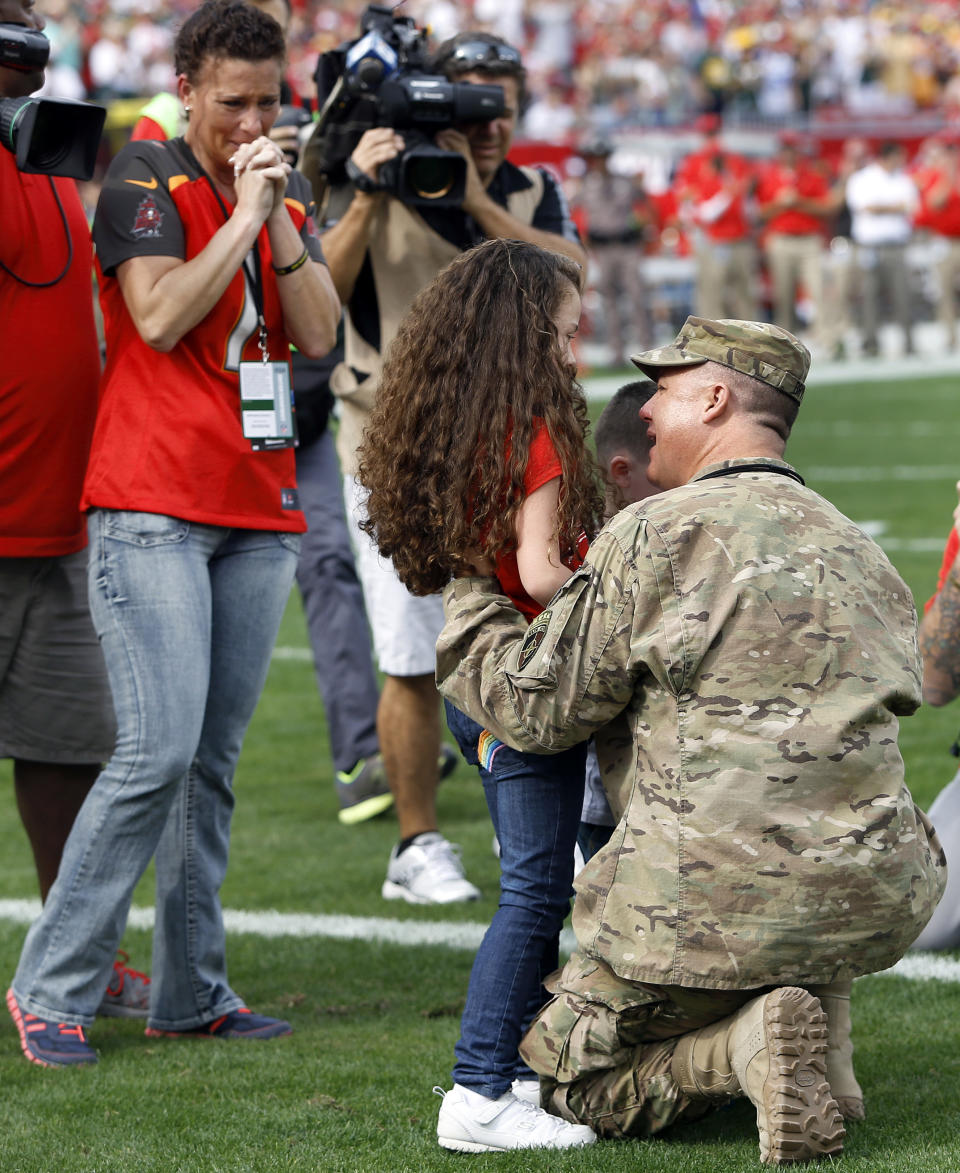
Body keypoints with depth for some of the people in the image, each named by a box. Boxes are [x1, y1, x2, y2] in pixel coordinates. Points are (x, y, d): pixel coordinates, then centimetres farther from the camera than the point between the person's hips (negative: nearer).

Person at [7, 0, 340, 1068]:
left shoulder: (285, 195, 17)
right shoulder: (146, 178, -1)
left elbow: (318, 334, 7)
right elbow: (159, 317, -14)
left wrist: (282, 217, -4)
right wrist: (244, 215, -11)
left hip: (257, 516, 6)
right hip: (153, 509, -6)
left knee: (214, 761, 5)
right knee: (160, 751, -14)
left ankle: (190, 992, 11)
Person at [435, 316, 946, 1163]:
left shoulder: (659, 535, -7)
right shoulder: (859, 550, 15)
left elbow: (538, 709, -2)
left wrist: (466, 595, 13)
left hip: (718, 904, -5)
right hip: (876, 906, 5)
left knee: (565, 1073, 17)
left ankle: (742, 1047, -10)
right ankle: (820, 1010, 11)